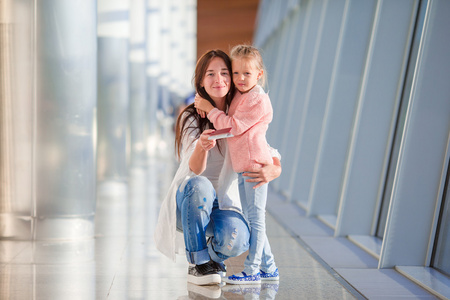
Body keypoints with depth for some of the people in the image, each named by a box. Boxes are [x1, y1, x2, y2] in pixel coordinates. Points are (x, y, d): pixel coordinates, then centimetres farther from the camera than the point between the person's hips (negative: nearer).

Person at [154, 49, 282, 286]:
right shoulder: (191, 117, -9)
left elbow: (275, 162, -2)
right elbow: (195, 169, -23)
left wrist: (271, 171, -28)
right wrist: (202, 146, -47)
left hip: (225, 206, 2)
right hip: (187, 203, -1)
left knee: (236, 239, -31)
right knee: (199, 185, -36)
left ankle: (213, 257, 7)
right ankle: (198, 263, -19)